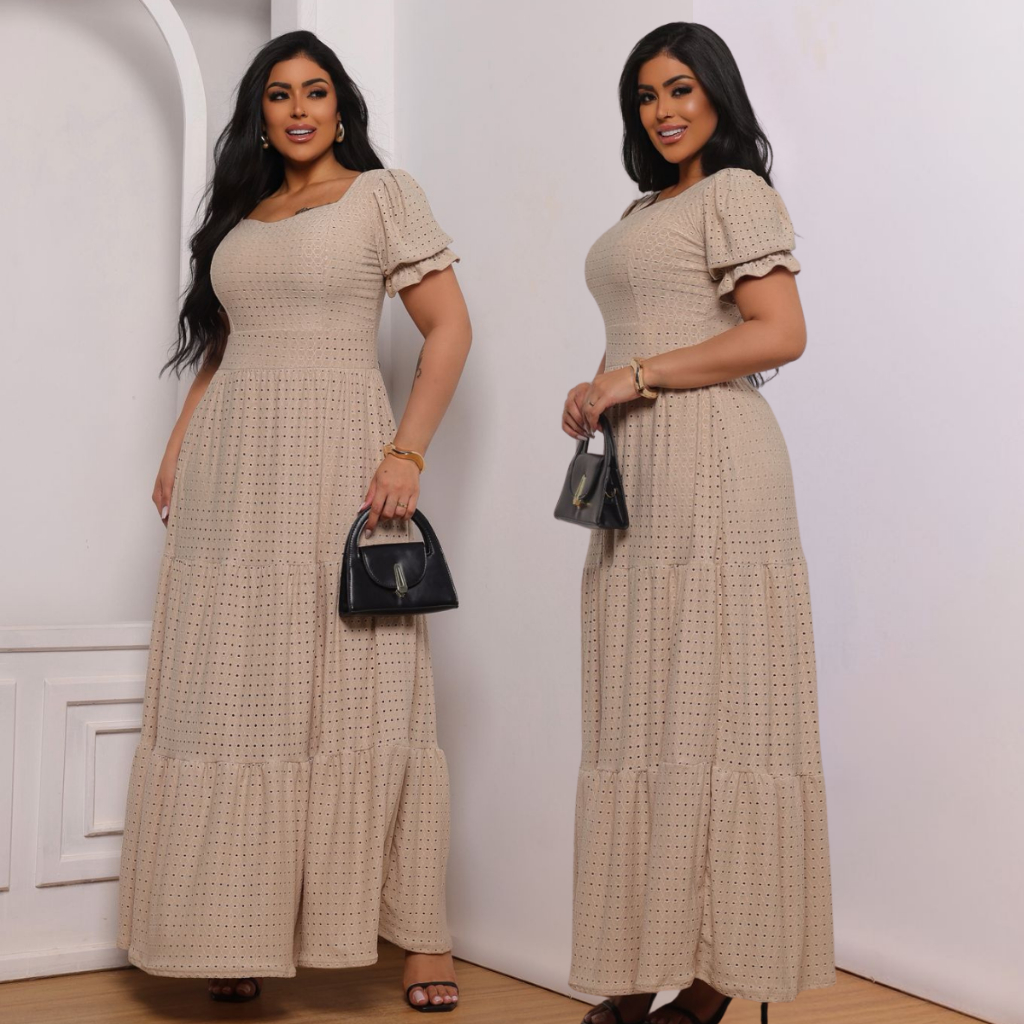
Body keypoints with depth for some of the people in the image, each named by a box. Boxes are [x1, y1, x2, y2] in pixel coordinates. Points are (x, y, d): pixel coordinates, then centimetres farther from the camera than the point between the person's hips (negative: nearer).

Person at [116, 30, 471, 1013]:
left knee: (358, 691, -6)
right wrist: (177, 450, 10)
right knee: (232, 695, 2)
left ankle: (420, 934, 1)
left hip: (335, 456, -5)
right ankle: (244, 933, 9)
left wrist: (407, 452, -13)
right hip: (229, 472, 5)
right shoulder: (238, 215, 20)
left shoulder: (383, 194, 5)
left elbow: (449, 327, -2)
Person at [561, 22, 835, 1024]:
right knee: (638, 716, 4)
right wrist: (599, 396, 9)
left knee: (709, 708, -7)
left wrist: (637, 376, -12)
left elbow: (780, 333, -13)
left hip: (708, 465, -9)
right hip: (636, 475, 9)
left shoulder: (735, 192, -1)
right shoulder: (642, 210, 24)